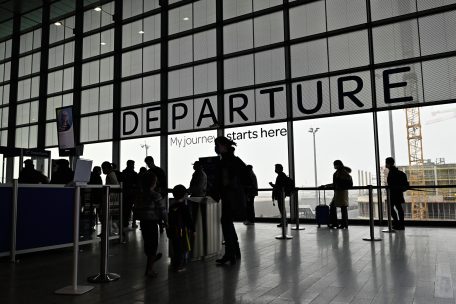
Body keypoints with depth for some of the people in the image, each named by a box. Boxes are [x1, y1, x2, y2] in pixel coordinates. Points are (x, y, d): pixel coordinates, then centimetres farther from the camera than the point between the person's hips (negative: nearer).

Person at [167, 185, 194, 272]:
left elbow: (169, 220, 11)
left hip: (172, 231, 6)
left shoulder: (171, 207, 4)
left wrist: (169, 229, 21)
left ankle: (174, 264, 26)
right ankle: (180, 266, 3)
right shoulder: (185, 207, -14)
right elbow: (189, 220, -13)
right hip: (183, 230, -6)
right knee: (184, 249, 2)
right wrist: (193, 229, -6)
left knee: (175, 248, 17)